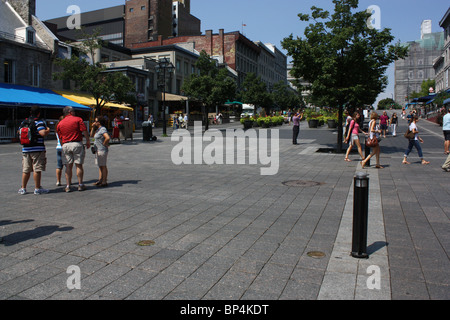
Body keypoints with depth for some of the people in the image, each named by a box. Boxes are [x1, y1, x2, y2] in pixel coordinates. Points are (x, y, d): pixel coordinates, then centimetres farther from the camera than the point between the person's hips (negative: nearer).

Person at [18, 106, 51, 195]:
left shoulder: (23, 122, 13)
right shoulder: (39, 122, -8)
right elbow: (43, 133, -21)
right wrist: (48, 130, -1)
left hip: (25, 149, 6)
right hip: (37, 149, -6)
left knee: (26, 170, 12)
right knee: (37, 169, -2)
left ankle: (23, 188, 16)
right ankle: (37, 188, 1)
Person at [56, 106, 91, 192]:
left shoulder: (60, 123, 12)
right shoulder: (78, 119, 0)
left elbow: (60, 137, 14)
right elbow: (85, 131, -8)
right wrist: (88, 141, 0)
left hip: (66, 145, 3)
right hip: (77, 144, -3)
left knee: (68, 166, 6)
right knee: (79, 165, 3)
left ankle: (68, 186, 6)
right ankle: (80, 185, 7)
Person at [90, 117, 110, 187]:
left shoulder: (102, 129, -16)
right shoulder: (98, 129, 15)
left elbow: (108, 137, -29)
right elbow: (91, 135, 24)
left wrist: (104, 144, -16)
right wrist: (93, 127, 11)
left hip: (102, 150, -10)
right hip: (98, 150, 10)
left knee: (103, 166, -5)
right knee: (100, 166, 14)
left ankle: (104, 182, -1)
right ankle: (100, 180, 21)